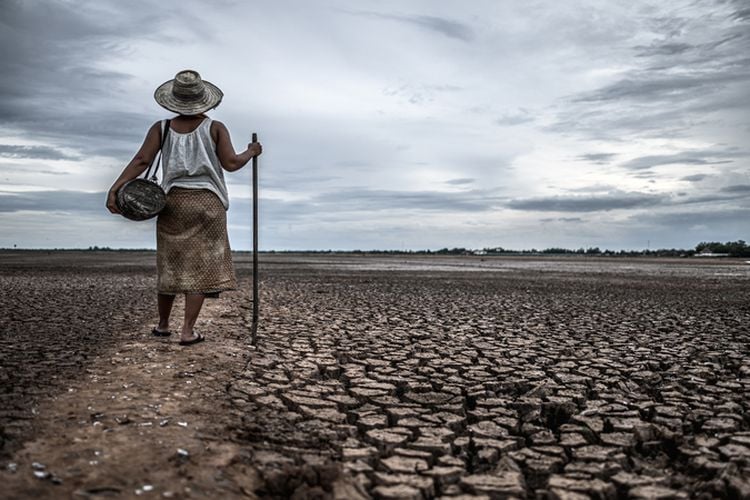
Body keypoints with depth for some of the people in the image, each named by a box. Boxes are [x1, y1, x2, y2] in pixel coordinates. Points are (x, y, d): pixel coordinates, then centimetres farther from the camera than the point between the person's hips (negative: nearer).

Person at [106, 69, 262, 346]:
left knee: (170, 264, 15)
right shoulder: (215, 128, -4)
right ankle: (187, 331, -1)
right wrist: (250, 152, 12)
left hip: (174, 202, 3)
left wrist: (114, 189, -13)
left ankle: (162, 324, 27)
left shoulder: (161, 128, 1)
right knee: (201, 266, 1)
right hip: (208, 203, -2)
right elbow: (231, 163, -7)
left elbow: (141, 161, -9)